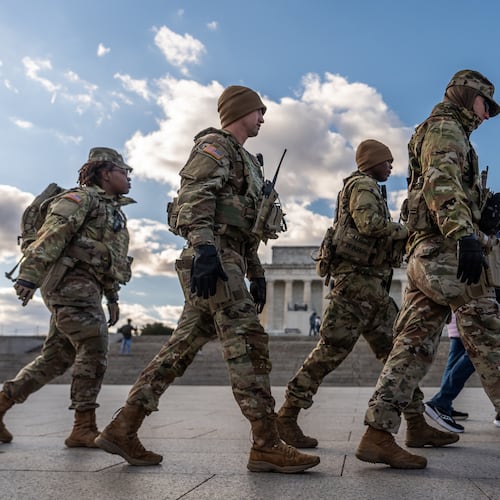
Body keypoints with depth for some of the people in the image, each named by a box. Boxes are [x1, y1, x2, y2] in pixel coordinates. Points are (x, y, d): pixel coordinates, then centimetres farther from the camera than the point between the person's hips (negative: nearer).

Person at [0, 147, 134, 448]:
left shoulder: (115, 212, 27)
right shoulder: (83, 197, -2)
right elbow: (51, 234, -15)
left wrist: (113, 297, 23)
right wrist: (29, 276, -24)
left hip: (87, 287, 9)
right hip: (72, 280, -9)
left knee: (56, 357, 8)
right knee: (94, 352, -13)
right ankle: (85, 428, -9)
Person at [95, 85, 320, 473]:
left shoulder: (244, 159, 31)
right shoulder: (215, 145, 1)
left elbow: (246, 226, 31)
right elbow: (194, 196, -17)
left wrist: (256, 273, 26)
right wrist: (204, 248, -30)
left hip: (229, 258, 10)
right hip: (215, 257, -10)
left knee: (183, 346, 6)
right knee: (248, 342, -12)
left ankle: (123, 429, 8)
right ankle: (267, 446, -11)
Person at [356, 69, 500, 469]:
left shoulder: (438, 135, 31)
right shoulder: (446, 130, -1)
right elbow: (443, 184, -20)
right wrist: (465, 236, -32)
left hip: (423, 255, 10)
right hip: (447, 251, -10)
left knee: (414, 346, 3)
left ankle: (378, 436, 0)